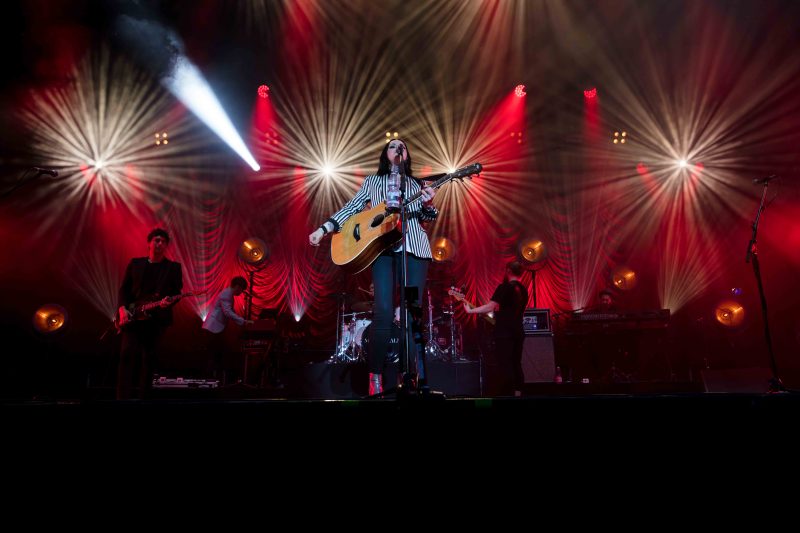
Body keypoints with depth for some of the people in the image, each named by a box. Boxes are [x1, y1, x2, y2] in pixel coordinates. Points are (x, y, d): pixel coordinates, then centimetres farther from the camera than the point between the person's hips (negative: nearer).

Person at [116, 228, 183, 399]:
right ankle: (122, 397, -11)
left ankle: (142, 396, 14)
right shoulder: (135, 263, 11)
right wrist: (123, 309, -5)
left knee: (149, 358, 4)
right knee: (127, 353, -13)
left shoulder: (174, 267, 7)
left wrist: (169, 301, -19)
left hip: (157, 319, 0)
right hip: (133, 316, 0)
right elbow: (124, 288, 9)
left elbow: (177, 292, 3)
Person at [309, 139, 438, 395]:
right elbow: (351, 208, 14)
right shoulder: (373, 181, 20)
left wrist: (428, 204, -10)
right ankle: (375, 377, -7)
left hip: (414, 247, 2)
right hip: (383, 247, -1)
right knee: (383, 311, -14)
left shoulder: (417, 184, 22)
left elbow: (428, 217, 13)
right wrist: (324, 229, 3)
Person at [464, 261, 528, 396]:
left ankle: (508, 395, -7)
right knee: (516, 365, 12)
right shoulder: (523, 290, 14)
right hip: (518, 332, 8)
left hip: (504, 332, -8)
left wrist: (470, 310, -8)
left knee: (503, 366, -6)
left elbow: (490, 307, -17)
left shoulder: (504, 287, -11)